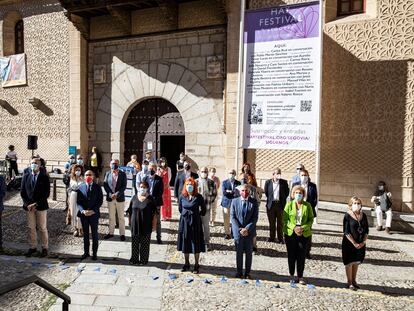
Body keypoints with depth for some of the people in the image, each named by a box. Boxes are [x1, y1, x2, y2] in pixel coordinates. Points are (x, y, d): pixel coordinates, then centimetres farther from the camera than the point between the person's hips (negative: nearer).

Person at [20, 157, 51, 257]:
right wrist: (28, 204, -7)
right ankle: (33, 247, 21)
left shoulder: (44, 177, -3)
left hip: (41, 206, -3)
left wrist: (36, 204, -13)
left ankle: (45, 248, 13)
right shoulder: (26, 177, 8)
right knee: (31, 228, 9)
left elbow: (47, 193, -7)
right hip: (29, 206, 3)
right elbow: (22, 192, 7)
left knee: (42, 228, 4)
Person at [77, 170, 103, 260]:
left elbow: (100, 201, -4)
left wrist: (93, 211, -15)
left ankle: (94, 253, 16)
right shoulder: (80, 187, 3)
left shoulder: (97, 187, -1)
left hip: (94, 214, -2)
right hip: (83, 214, 2)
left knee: (94, 234, 6)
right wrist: (82, 211, -14)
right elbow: (78, 201, 1)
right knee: (85, 234, 11)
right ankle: (86, 252, 23)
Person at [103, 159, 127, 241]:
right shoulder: (107, 173, 4)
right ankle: (111, 232, 24)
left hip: (120, 198, -2)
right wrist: (110, 194, -11)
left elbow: (124, 186, -8)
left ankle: (122, 234, 12)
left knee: (121, 217, 5)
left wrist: (116, 194, -17)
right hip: (110, 198, 2)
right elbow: (105, 185, 1)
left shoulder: (122, 174, -3)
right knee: (111, 216, 13)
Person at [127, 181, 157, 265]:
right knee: (134, 242, 11)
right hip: (135, 224, 3)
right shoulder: (134, 198, 3)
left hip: (146, 225, -3)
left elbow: (154, 213, -7)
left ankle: (143, 260, 19)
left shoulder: (150, 199, -7)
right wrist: (130, 221, 11)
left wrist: (154, 224, -9)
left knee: (145, 243, 6)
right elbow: (130, 211, 10)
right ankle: (134, 259, 26)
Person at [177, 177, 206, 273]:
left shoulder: (198, 197, -9)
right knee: (185, 243, 11)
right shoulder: (182, 196, -1)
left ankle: (196, 265, 18)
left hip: (195, 222, -3)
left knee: (196, 244, 5)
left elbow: (203, 210, 2)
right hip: (184, 222, 3)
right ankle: (187, 264, 27)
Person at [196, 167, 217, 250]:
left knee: (206, 225, 7)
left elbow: (214, 194, 11)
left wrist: (210, 201, 2)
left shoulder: (211, 182, 2)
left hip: (207, 207, 0)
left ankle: (206, 242, 17)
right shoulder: (195, 182, -1)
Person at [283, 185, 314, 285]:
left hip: (304, 234, 0)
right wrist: (294, 228, -15)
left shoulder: (307, 205, 2)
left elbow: (311, 219, 3)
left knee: (301, 256, 4)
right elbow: (285, 219, -2)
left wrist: (303, 228, -12)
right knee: (291, 255, 8)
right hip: (290, 233, 0)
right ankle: (291, 275, 25)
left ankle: (300, 277, 19)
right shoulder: (289, 204, 0)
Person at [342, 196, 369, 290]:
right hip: (349, 243, -5)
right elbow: (346, 232, -13)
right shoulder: (347, 216, -10)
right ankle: (349, 283, 16)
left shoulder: (363, 215, 5)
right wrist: (354, 243, -17)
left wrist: (363, 242, -6)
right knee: (349, 263, 4)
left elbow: (366, 230, 6)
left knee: (356, 262, 15)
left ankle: (354, 281, 30)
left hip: (361, 244, 5)